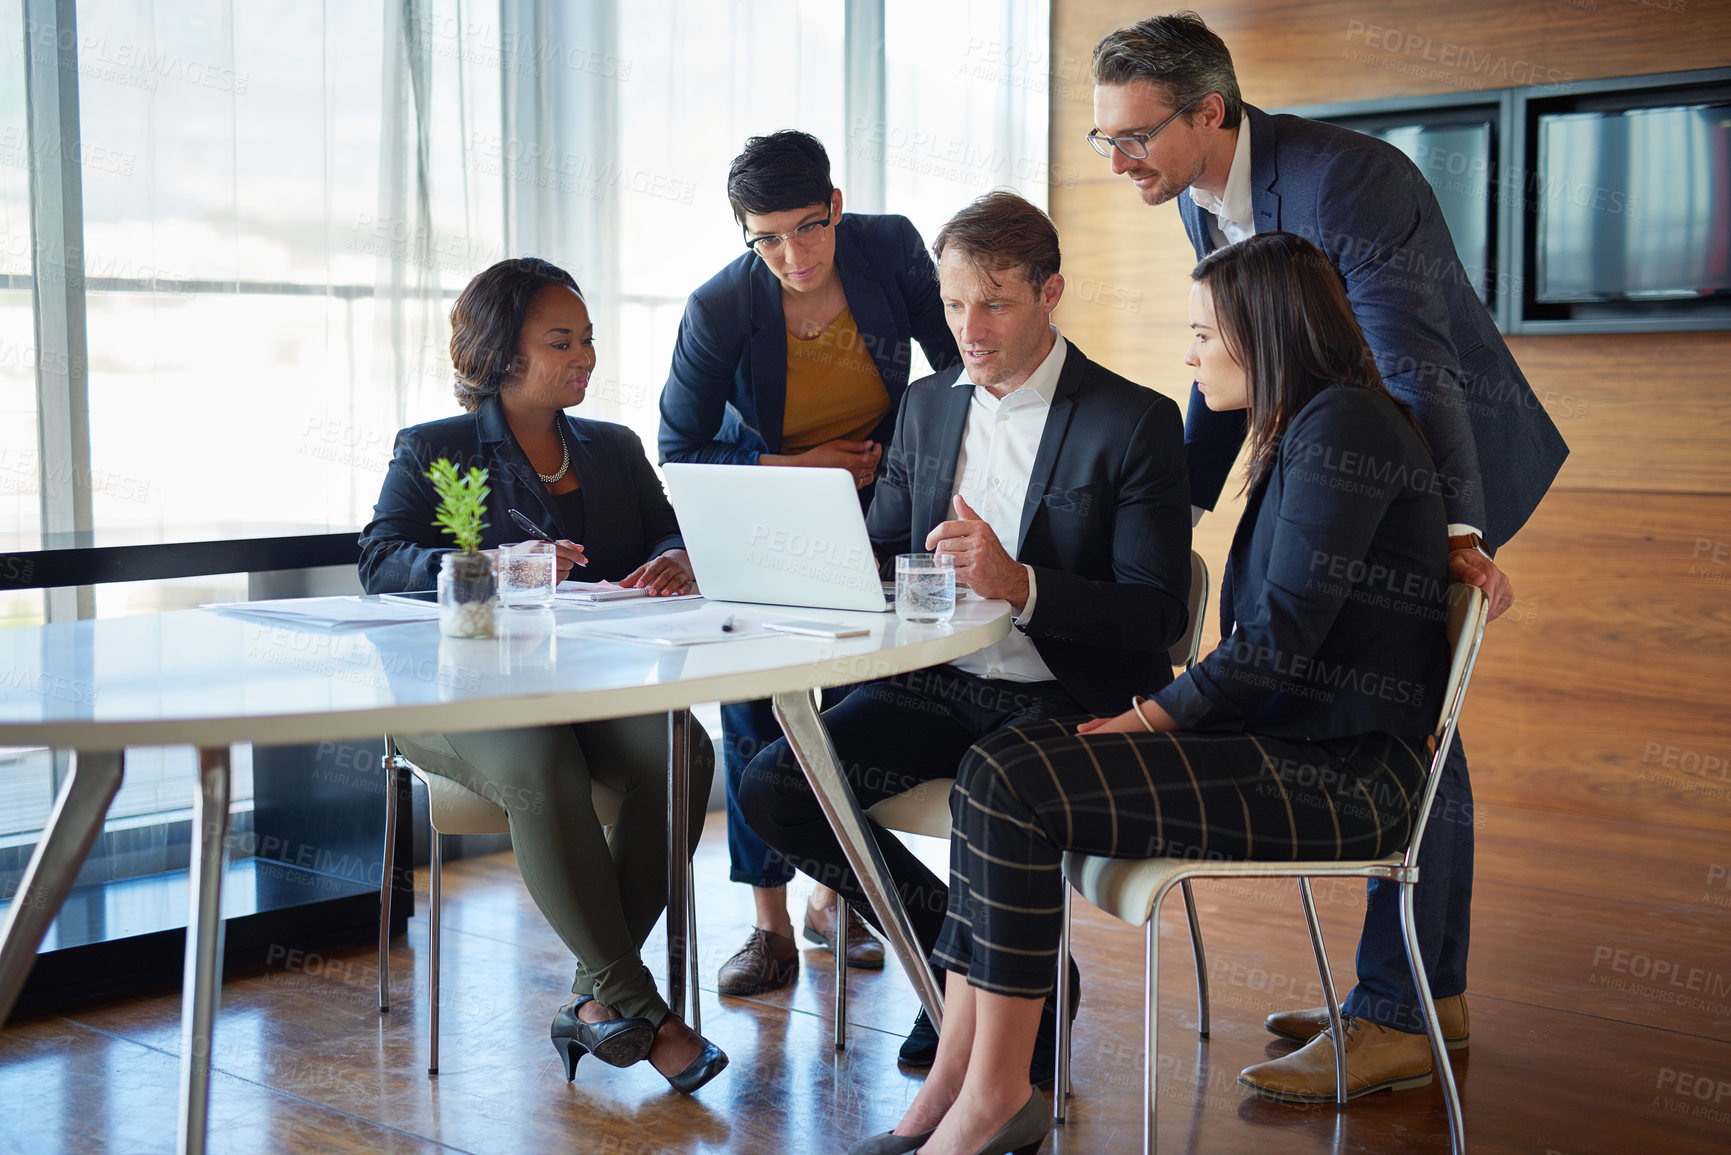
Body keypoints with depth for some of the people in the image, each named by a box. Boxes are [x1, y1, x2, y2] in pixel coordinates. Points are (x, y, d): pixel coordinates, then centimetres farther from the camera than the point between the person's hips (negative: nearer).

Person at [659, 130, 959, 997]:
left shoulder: (892, 248, -15)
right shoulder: (718, 311, -21)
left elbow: (959, 364, 1)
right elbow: (679, 457, -13)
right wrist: (797, 468, -20)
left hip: (872, 507, 2)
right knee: (752, 707, -10)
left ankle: (833, 895, 18)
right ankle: (770, 925, 1)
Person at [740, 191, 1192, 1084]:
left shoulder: (1134, 422, -6)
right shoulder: (926, 407, 13)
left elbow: (1156, 615, -12)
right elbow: (878, 558, 20)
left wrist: (1019, 584, -28)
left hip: (1059, 700, -5)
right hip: (932, 684, 6)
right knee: (771, 788, -15)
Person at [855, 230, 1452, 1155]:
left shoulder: (1342, 426, -13)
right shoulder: (1304, 431, 19)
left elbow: (1281, 637, -19)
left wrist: (1144, 719, -11)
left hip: (1336, 775, -10)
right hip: (1285, 741, 10)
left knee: (1013, 788, -20)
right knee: (998, 766, -2)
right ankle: (956, 1076, -4)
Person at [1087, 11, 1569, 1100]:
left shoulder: (1344, 179, -27)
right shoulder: (1204, 194, 0)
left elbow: (1417, 369, -34)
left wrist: (1458, 534, -42)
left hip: (1453, 455, -9)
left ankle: (1390, 1015, 1)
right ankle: (1435, 992, 23)